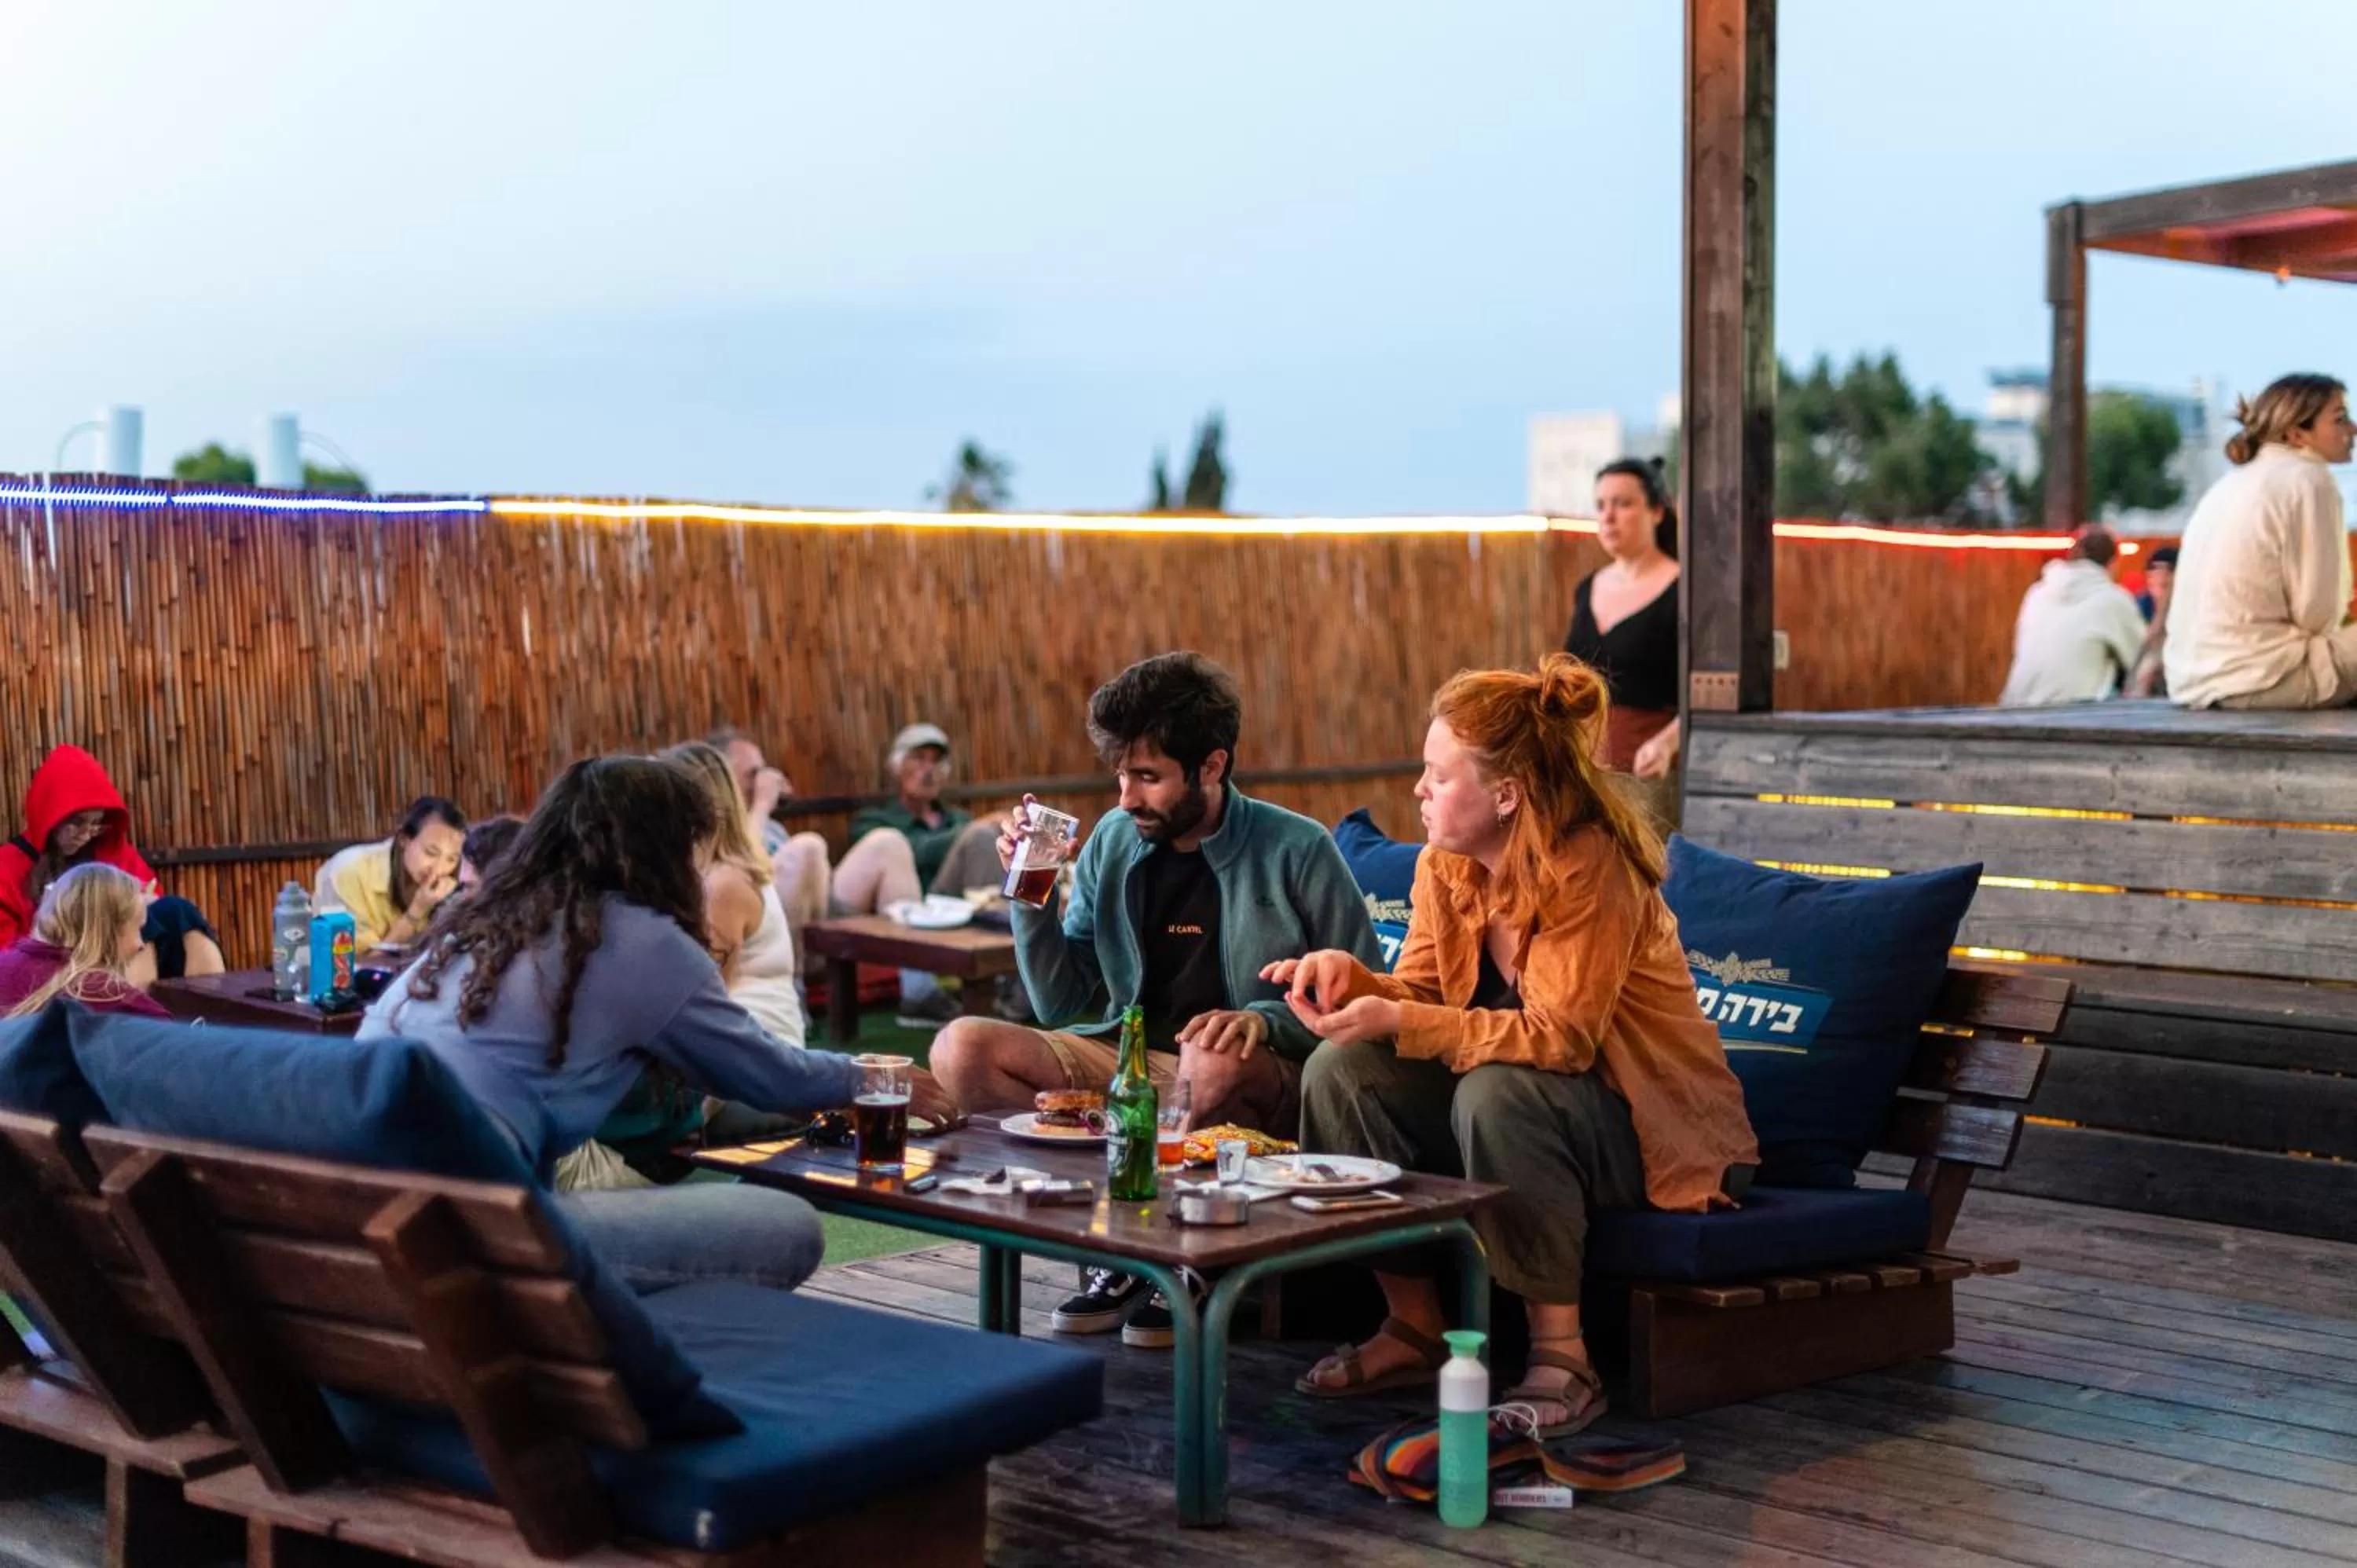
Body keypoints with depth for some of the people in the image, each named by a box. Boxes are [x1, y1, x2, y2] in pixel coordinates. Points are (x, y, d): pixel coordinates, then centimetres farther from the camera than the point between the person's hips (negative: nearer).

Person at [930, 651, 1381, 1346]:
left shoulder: (1296, 851, -6)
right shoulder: (1113, 843, 7)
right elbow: (1059, 1003, 10)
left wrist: (1266, 1019, -22)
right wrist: (1031, 894, -4)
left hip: (1253, 1079, -5)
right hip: (1133, 1057, 5)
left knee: (1214, 1061, -41)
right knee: (961, 1050, -17)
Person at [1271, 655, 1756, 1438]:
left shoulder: (1591, 869, -24)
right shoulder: (1445, 866, -2)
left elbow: (1559, 1038, -28)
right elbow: (1423, 994, 4)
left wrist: (1399, 1023, -32)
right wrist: (1349, 977, -18)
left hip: (1648, 1126, -7)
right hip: (1530, 1097, 8)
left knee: (1496, 1094, -37)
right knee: (1342, 1071, -11)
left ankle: (1561, 1358, -22)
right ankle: (1414, 1326, -1)